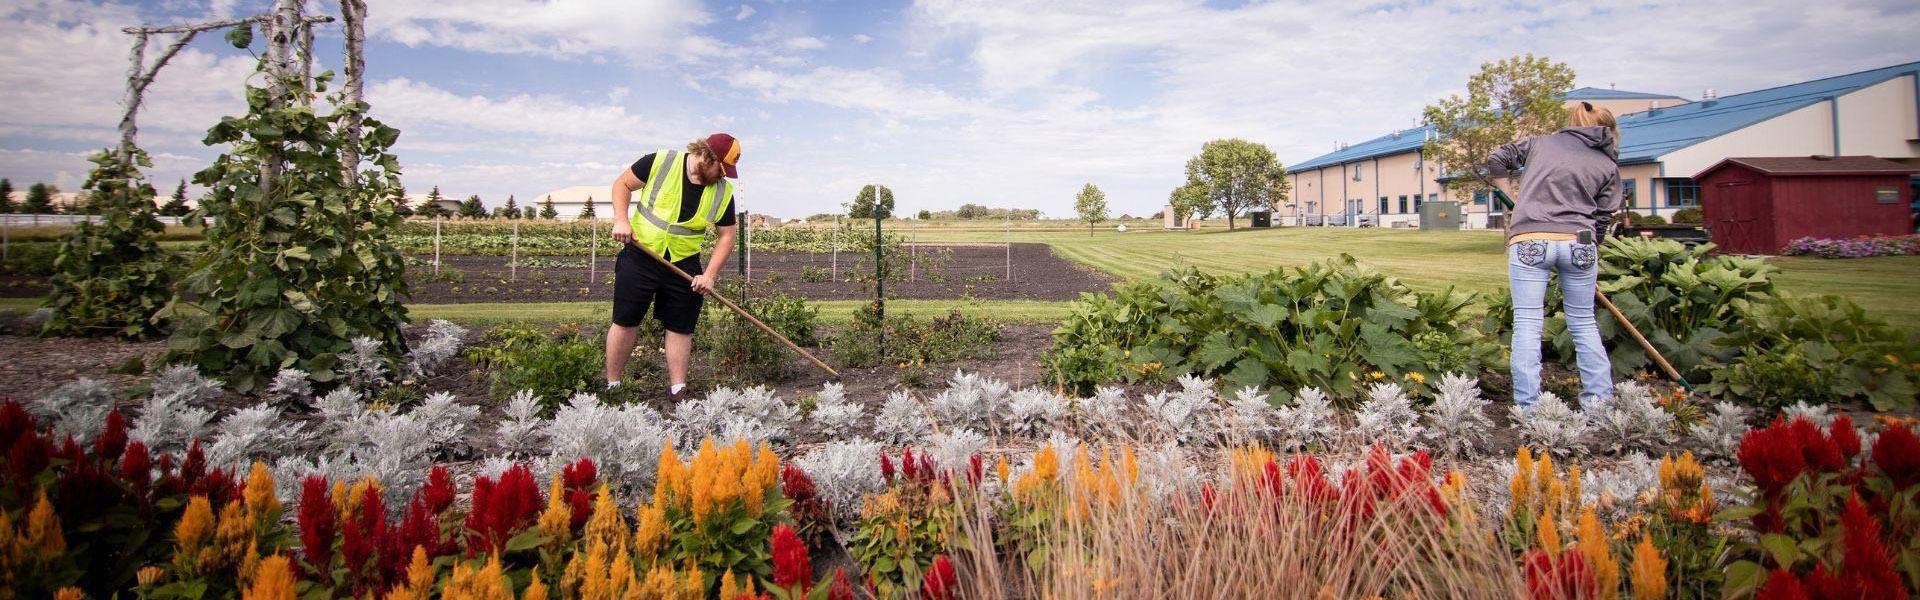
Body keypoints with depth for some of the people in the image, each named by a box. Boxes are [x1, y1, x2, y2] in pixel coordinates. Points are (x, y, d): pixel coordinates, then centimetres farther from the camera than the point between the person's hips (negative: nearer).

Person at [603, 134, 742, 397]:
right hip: (640, 256, -2)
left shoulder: (723, 193, -4)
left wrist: (710, 275, -7)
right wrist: (621, 220, -14)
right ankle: (612, 386, 13)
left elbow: (727, 235, 2)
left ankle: (677, 389, 14)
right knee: (625, 323, 2)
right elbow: (622, 184, 0)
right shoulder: (660, 162, -12)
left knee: (681, 328, 5)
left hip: (684, 266, 3)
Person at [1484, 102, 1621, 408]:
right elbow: (1603, 219, 12)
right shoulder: (1608, 167, 14)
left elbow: (1495, 160, 18)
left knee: (1527, 324, 0)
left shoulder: (1540, 142, 14)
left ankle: (1527, 407, -2)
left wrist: (1516, 175, 36)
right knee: (1584, 323, 15)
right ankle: (1599, 401, 18)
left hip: (1529, 241, -1)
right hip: (1577, 242, 1)